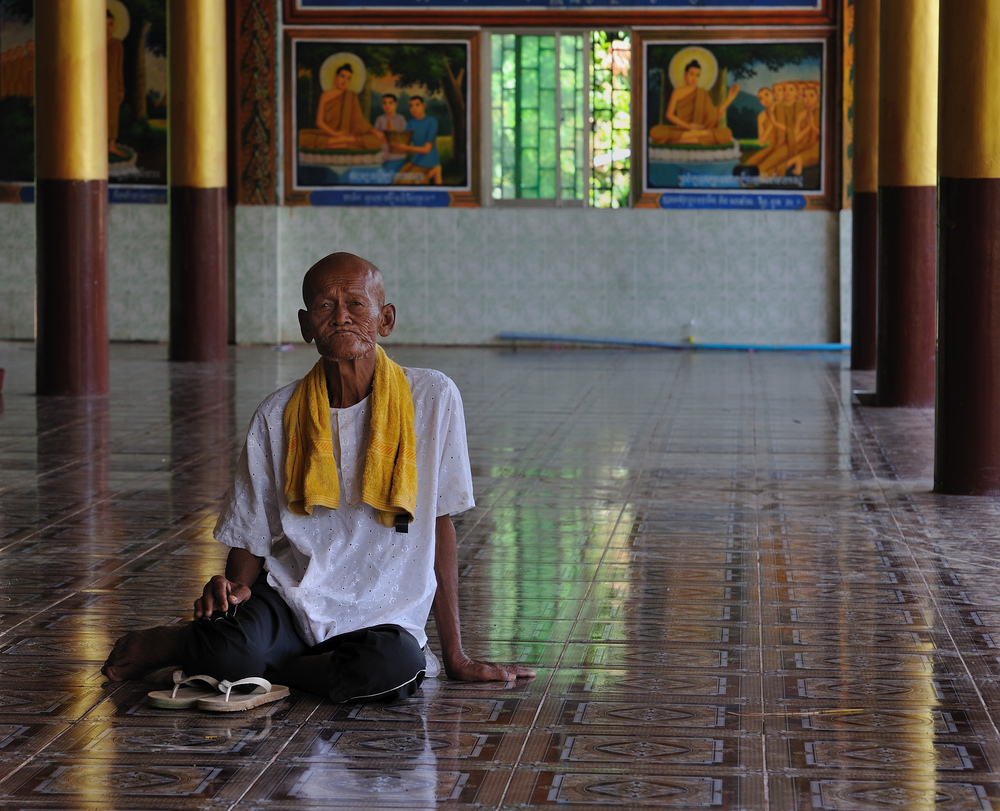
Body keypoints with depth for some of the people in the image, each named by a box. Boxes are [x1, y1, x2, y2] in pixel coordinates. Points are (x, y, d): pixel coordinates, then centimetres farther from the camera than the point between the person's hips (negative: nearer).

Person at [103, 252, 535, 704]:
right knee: (231, 647, -34)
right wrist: (234, 589, -17)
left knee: (398, 667, -35)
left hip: (382, 615, 0)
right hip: (288, 599, 0)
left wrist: (455, 656, 2)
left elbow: (439, 522, 1)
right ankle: (172, 643, 2)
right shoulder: (277, 416, 1)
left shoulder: (432, 398, -3)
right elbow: (249, 537, 6)